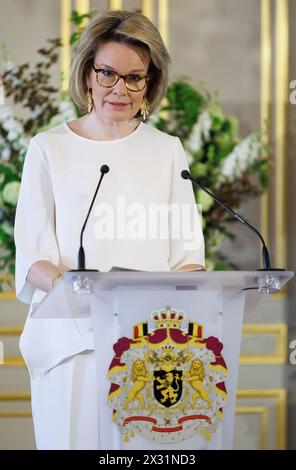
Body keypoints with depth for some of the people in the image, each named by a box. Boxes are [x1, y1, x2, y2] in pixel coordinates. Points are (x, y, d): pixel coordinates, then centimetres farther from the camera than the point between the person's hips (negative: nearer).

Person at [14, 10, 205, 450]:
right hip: (71, 338, -1)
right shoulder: (49, 149, 7)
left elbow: (189, 252, 10)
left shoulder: (168, 151, 13)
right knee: (76, 438, -6)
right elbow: (31, 258, 1)